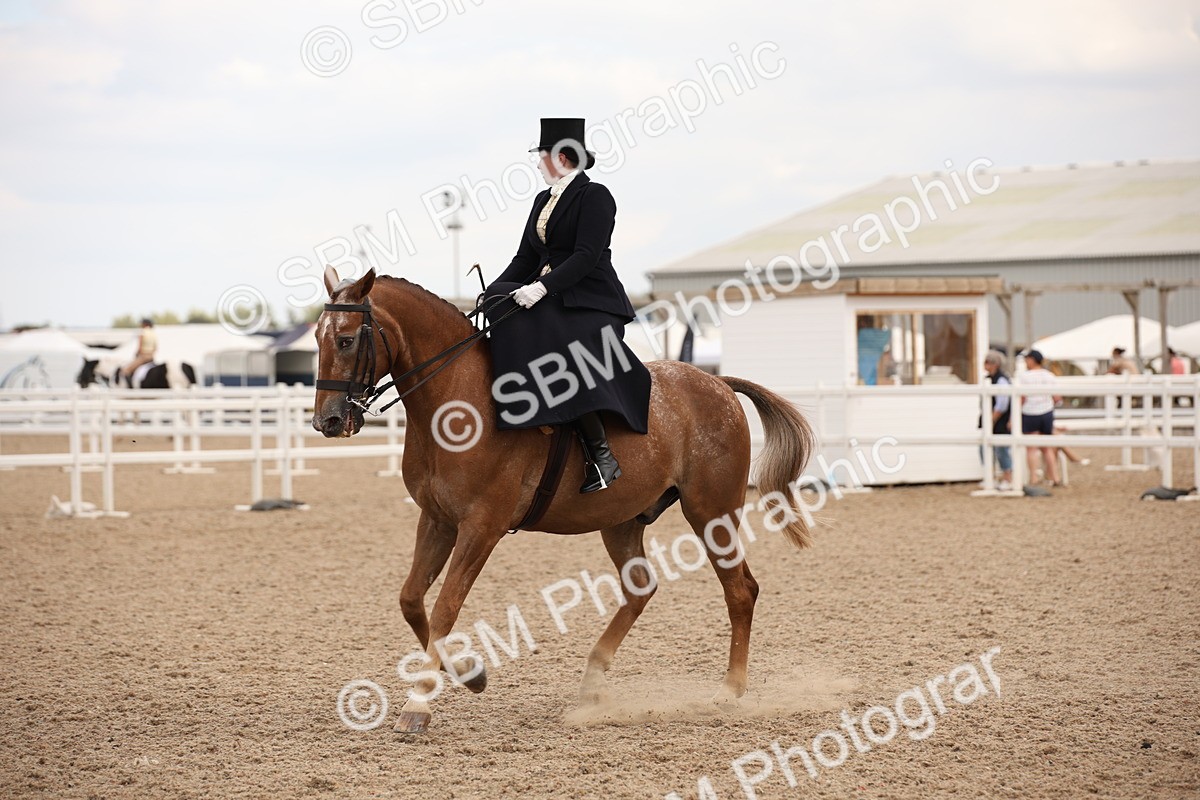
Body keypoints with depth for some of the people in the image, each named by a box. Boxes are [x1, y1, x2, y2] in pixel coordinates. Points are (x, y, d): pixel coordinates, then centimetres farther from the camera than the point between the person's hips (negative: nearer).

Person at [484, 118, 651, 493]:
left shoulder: (594, 196, -7)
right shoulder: (543, 201, 20)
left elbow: (587, 256, -17)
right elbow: (526, 259, 18)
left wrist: (543, 287, -26)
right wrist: (495, 293, 2)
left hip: (591, 304, -9)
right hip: (548, 302, 9)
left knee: (565, 367, -31)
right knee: (496, 306, -16)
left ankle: (602, 455, -26)